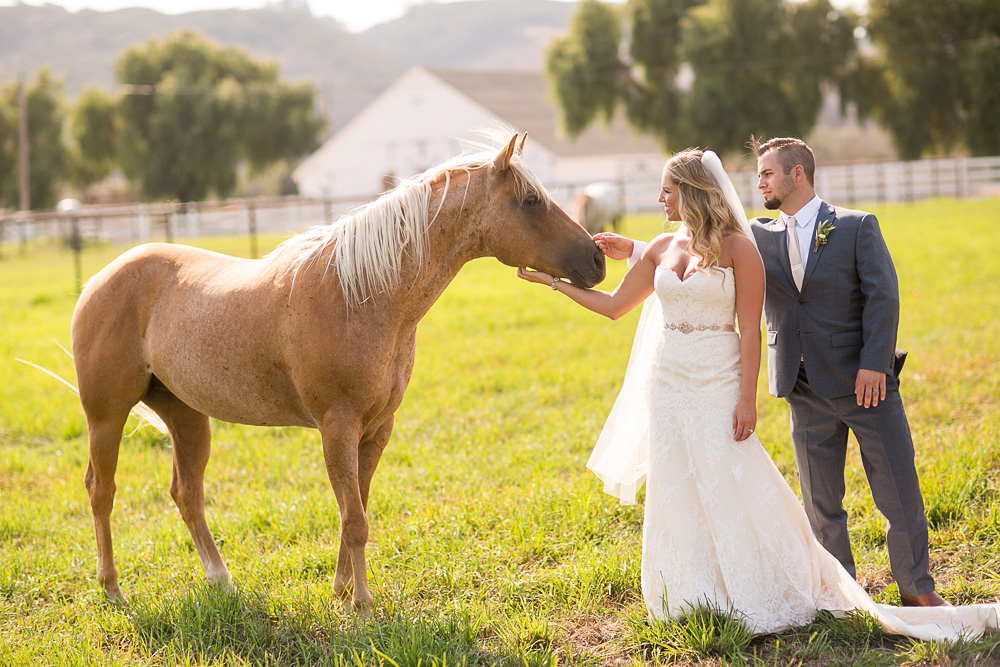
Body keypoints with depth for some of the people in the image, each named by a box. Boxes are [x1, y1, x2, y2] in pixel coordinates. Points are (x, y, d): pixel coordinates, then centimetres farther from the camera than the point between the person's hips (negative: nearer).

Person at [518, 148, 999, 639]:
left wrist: (747, 399, -15)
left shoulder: (737, 247, -8)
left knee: (732, 493, -4)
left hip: (718, 386, -5)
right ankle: (702, 604, 18)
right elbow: (613, 305, 15)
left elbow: (749, 329, -11)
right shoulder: (662, 249, 7)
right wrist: (554, 280, 13)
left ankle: (758, 601, 8)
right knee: (680, 500, 8)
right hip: (668, 386, 6)